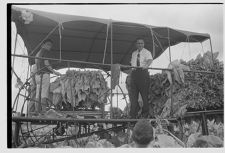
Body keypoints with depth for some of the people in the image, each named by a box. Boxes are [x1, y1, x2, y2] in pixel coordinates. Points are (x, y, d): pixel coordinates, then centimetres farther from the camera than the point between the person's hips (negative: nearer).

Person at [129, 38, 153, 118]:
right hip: (134, 73, 5)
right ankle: (133, 114, 4)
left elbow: (150, 60, -17)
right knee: (133, 93, 0)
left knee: (144, 93, -4)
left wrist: (146, 65, -35)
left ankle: (145, 113, 5)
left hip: (143, 72, -5)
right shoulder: (133, 53, 20)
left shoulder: (146, 52, 2)